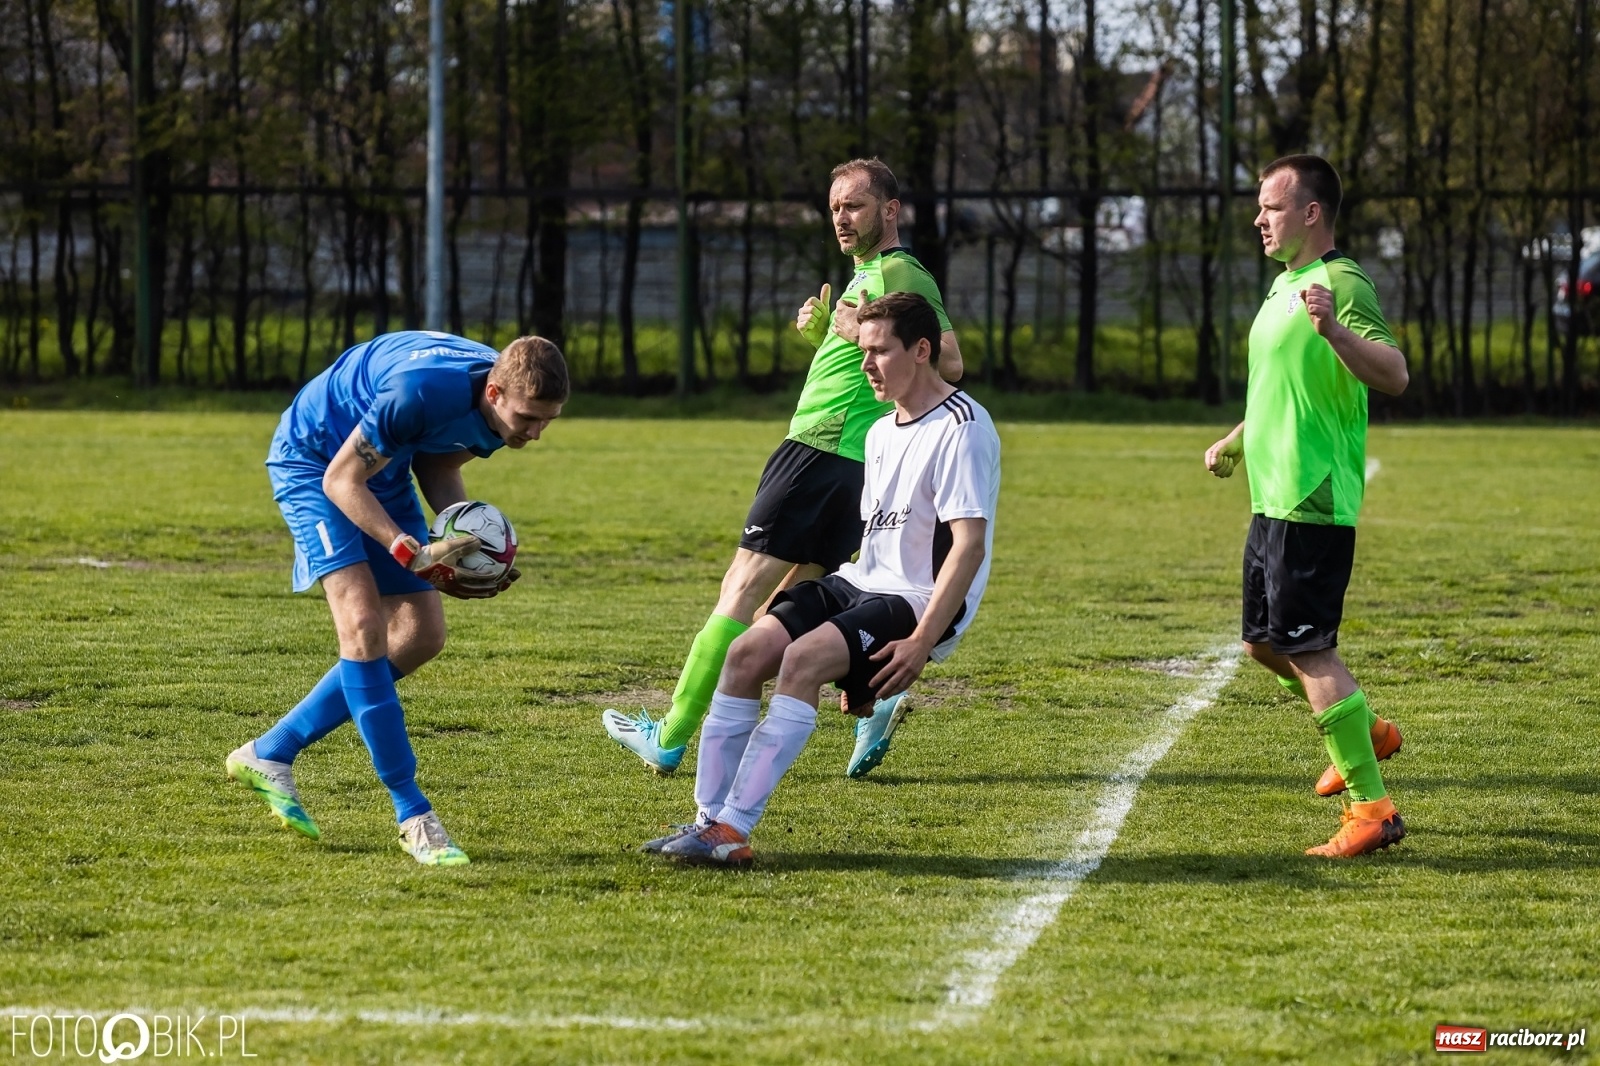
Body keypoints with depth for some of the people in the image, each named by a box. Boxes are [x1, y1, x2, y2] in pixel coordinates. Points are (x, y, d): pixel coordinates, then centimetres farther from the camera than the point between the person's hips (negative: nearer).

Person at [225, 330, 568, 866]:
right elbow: (341, 481, -28)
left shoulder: (502, 404, -14)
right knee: (363, 623, -21)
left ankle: (271, 752, 13)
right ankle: (412, 813, -16)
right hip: (313, 461, -8)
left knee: (422, 633, 3)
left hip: (384, 471, 8)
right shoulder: (423, 390, -38)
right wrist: (414, 554, -35)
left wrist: (465, 544, -13)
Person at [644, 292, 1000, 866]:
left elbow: (969, 545, -19)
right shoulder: (881, 431, 17)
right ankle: (708, 820, -13)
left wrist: (921, 643, -25)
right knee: (747, 652, -13)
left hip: (921, 603, -9)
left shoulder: (961, 427, -12)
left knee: (803, 659, -30)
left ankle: (733, 829, -30)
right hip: (862, 582, 9)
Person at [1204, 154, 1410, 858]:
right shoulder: (1285, 285, 17)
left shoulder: (1340, 285, -15)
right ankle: (1365, 733, 34)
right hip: (1275, 499, 10)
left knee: (1307, 648, -12)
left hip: (1313, 503, -10)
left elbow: (1394, 376, -28)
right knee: (1263, 640, 18)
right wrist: (1237, 443, 37)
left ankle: (1372, 809, -9)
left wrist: (1334, 329, -43)